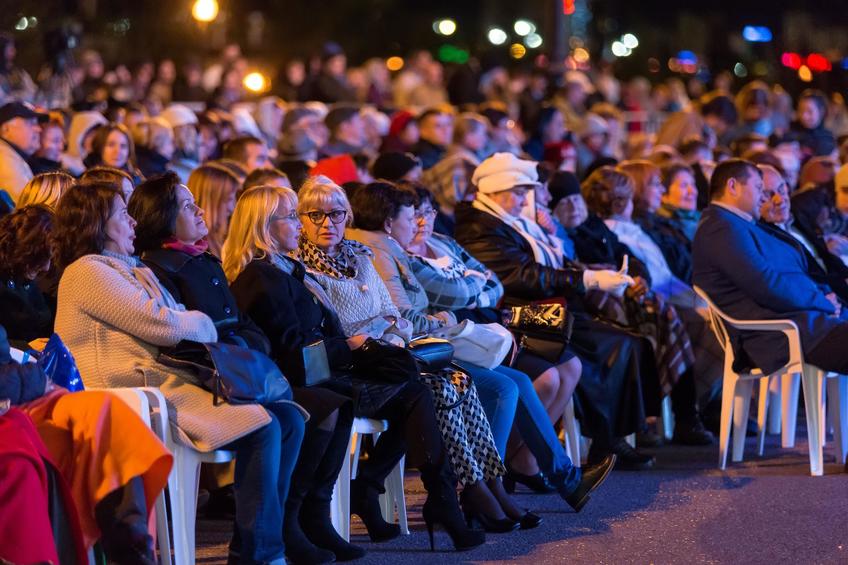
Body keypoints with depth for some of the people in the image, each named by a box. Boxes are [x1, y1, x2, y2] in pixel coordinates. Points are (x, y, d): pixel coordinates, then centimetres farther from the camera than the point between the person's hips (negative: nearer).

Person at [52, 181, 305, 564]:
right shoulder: (87, 273, -6)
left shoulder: (129, 269, 26)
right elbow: (161, 325, -13)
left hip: (171, 378, 10)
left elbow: (177, 323, 23)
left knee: (290, 419, -2)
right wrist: (203, 323, 5)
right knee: (263, 428, -23)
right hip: (143, 389, -10)